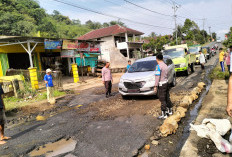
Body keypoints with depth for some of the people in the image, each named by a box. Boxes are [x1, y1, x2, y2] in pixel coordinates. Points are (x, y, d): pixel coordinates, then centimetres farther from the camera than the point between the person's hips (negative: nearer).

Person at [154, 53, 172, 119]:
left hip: (162, 84, -8)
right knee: (167, 98, 18)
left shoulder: (158, 66, -16)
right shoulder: (165, 65, 10)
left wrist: (155, 86, -17)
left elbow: (157, 77, -19)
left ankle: (164, 115, 3)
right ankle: (169, 111, 30)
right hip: (166, 82, 8)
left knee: (162, 100, -3)